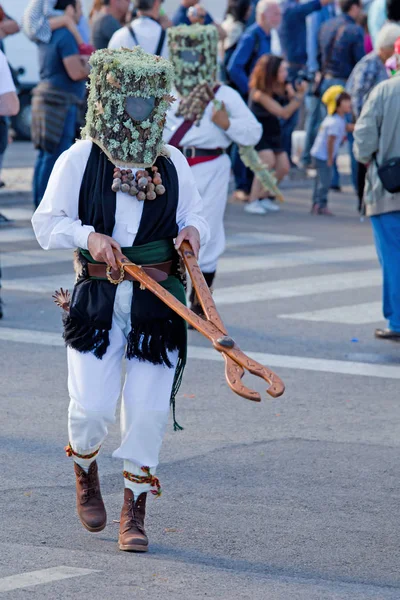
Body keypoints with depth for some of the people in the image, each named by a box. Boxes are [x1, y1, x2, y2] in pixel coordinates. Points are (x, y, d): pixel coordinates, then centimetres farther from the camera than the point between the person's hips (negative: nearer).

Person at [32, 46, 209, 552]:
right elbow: (47, 223, 0)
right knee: (92, 406, -7)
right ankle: (84, 467, 29)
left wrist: (192, 231, -7)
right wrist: (88, 236, -18)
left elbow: (194, 214, 17)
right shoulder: (79, 160, 1)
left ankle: (134, 510, 13)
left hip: (157, 301, 2)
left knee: (148, 409, -2)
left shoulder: (171, 162, 8)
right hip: (97, 299, -2)